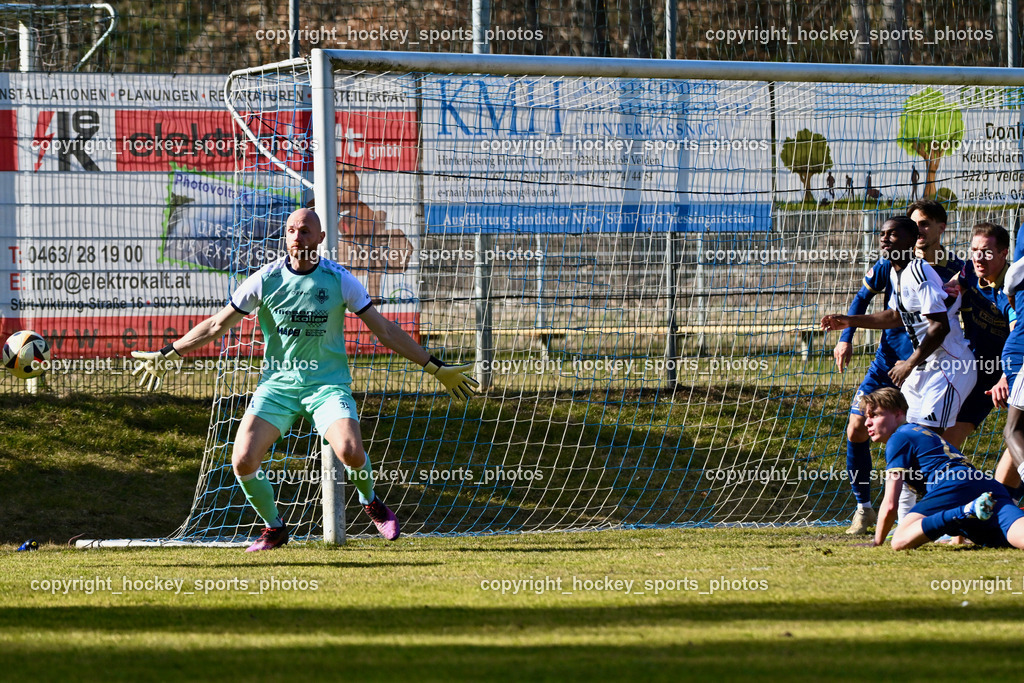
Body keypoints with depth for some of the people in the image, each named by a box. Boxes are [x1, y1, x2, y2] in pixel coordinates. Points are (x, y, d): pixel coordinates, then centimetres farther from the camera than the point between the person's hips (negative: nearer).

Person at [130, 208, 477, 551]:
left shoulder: (339, 280, -4)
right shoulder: (265, 279, -3)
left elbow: (384, 330, 2)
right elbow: (217, 324, 6)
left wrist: (436, 368, 1)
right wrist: (168, 355, 4)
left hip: (328, 382, -1)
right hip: (278, 384, 1)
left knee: (350, 452, -27)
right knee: (243, 462, -17)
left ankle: (370, 502, 10)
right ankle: (274, 527, 12)